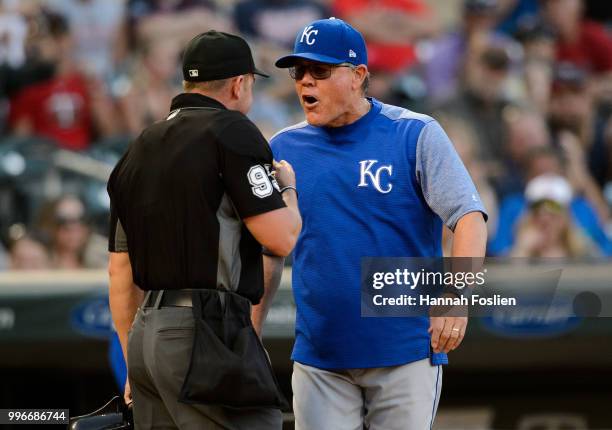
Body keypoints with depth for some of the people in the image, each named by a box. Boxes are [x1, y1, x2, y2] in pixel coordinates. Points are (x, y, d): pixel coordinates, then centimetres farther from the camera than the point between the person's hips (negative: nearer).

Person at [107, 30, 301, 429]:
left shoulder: (140, 147, 18)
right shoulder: (232, 131, -5)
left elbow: (120, 270, 19)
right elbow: (283, 239, -11)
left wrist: (135, 365, 25)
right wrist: (287, 187, 10)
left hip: (146, 334, 8)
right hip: (206, 333, -8)